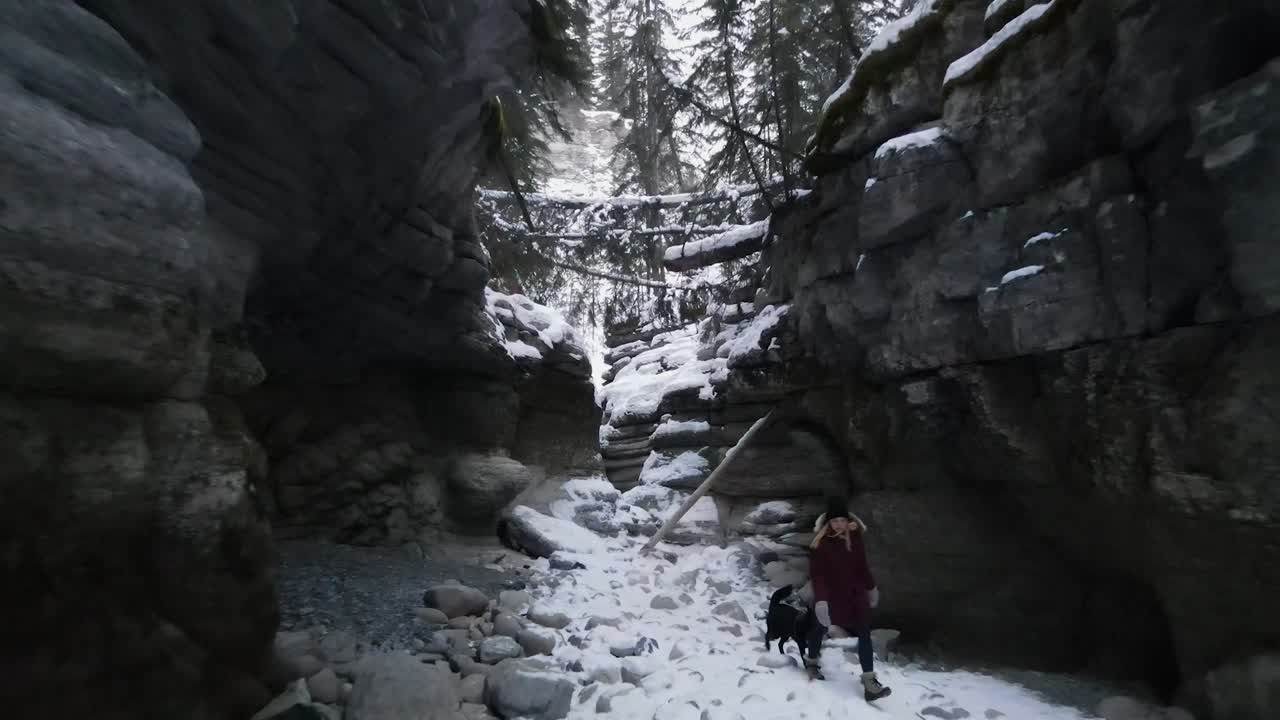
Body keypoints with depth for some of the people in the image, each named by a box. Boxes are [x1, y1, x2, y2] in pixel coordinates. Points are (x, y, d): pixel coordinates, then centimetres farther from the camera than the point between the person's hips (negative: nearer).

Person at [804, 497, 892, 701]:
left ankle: (869, 682, 4)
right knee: (820, 629, 17)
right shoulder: (820, 542, -22)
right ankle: (811, 661, 43)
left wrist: (871, 587, 16)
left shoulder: (855, 535, -6)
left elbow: (862, 564, 9)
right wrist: (820, 600, -32)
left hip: (855, 594, 4)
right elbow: (816, 573, -23)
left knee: (864, 634, -2)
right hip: (830, 596, -4)